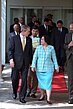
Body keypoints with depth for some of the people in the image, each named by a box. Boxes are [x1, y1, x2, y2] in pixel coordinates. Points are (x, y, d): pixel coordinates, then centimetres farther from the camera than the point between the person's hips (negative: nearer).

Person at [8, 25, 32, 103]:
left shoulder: (29, 40, 9)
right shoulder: (13, 38, -1)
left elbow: (30, 51, 13)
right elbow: (10, 50, -2)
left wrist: (30, 61, 9)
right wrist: (11, 59, -14)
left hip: (25, 62, 3)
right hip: (16, 62, -2)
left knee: (24, 80, 0)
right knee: (15, 78, 4)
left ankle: (22, 97, 8)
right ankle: (14, 92, 31)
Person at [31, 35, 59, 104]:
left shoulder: (51, 48, 1)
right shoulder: (38, 48, 3)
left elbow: (54, 58, 5)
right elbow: (35, 57, 1)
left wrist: (56, 67, 3)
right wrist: (33, 66, -7)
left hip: (49, 68, -2)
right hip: (39, 68, 2)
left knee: (48, 82, -7)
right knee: (41, 82, 9)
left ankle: (48, 99, -7)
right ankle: (42, 95, 26)